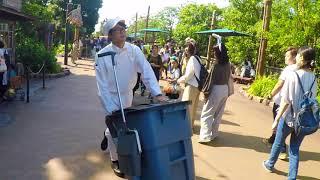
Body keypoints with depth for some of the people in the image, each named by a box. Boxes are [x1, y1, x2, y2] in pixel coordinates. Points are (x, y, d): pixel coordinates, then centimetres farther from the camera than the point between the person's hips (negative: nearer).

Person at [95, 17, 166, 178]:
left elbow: (147, 71, -17)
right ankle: (115, 160, 27)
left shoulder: (134, 50, -11)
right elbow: (102, 85, -17)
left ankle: (108, 135, 51)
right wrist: (110, 109, -21)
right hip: (111, 97, -3)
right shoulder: (102, 55, -19)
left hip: (127, 95, 4)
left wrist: (157, 93, -30)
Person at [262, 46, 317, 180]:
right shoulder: (313, 78, -1)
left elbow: (286, 101, -19)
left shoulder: (293, 75, -18)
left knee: (278, 142, 19)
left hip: (289, 117, -4)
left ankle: (270, 164, 40)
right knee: (295, 148, 15)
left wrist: (276, 119, -12)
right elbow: (312, 99, 6)